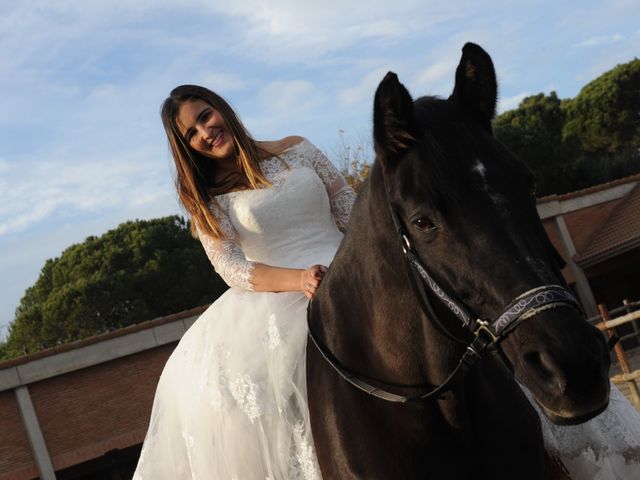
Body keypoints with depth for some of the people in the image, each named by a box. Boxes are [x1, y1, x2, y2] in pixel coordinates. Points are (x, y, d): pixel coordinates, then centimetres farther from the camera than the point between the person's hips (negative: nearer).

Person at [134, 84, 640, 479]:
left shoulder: (294, 149, 10)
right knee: (211, 377, -30)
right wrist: (298, 279, -25)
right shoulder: (205, 200, 4)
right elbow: (232, 268, -7)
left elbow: (350, 211, 10)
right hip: (274, 300, -1)